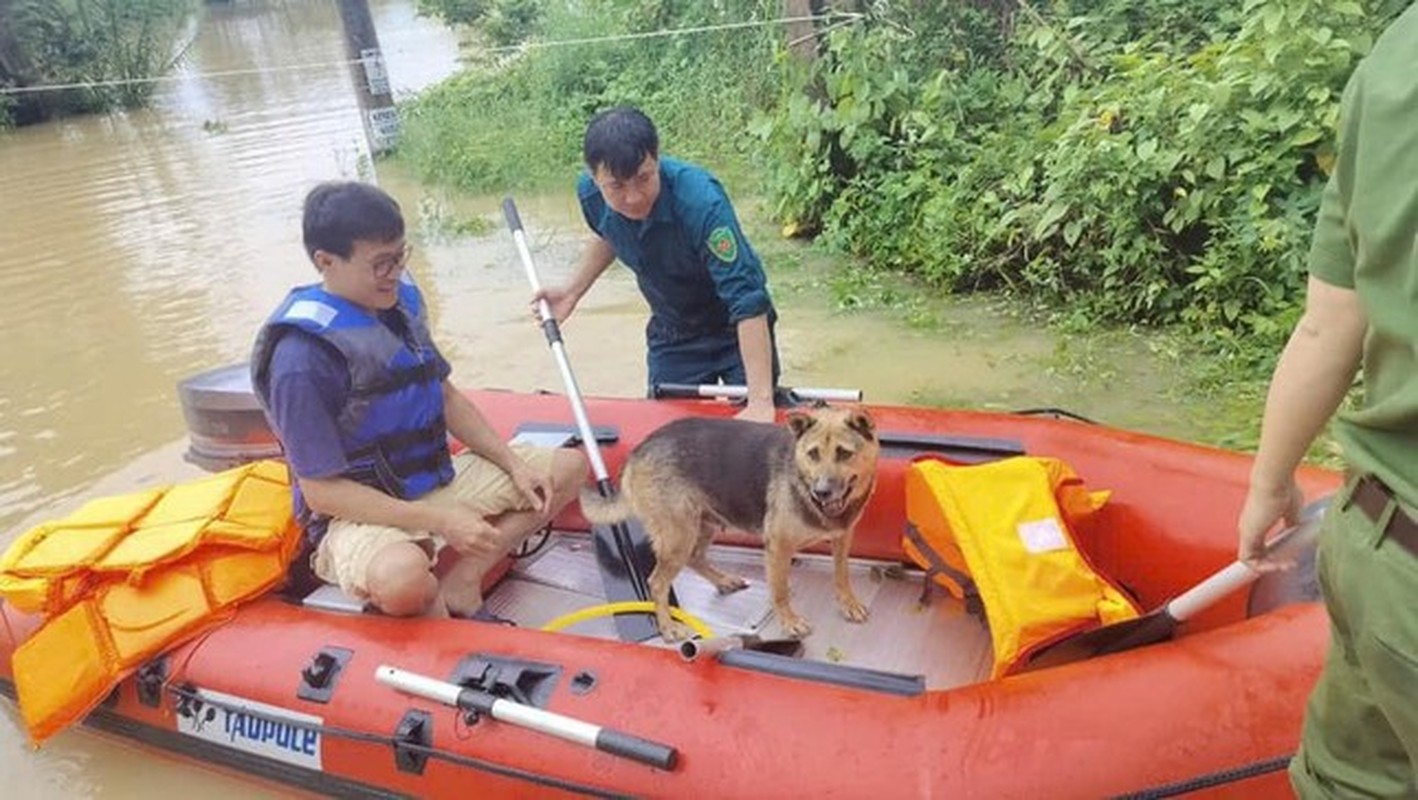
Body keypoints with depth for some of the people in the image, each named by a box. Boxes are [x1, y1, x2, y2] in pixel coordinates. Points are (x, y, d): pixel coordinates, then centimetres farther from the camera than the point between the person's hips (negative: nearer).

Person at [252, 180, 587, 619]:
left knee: (569, 466, 2)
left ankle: (461, 581, -11)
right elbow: (321, 490, -19)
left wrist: (515, 465, 0)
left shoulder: (401, 299, 2)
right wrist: (441, 522, -24)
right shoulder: (302, 356, -20)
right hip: (361, 513, -7)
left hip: (438, 480, 8)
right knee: (402, 577, -41)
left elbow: (447, 397, 12)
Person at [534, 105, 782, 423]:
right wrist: (573, 291, 0)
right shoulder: (590, 194, -17)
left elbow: (747, 301, -39)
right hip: (671, 335, 5)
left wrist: (761, 401, -42)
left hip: (740, 333, -4)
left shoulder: (701, 202, -36)